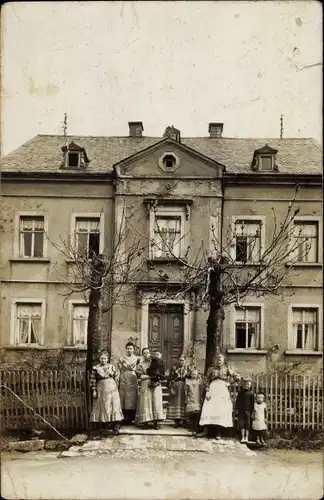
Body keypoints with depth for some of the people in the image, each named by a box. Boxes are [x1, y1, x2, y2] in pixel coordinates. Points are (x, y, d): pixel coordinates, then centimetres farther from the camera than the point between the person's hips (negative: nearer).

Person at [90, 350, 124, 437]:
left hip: (112, 389, 1)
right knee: (101, 408, 3)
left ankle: (115, 427, 5)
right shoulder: (96, 368, -1)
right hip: (101, 390, -1)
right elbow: (93, 380, -2)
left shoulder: (112, 366, 5)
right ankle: (100, 428, 12)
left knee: (114, 406, -1)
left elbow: (116, 377, 9)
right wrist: (94, 390, -6)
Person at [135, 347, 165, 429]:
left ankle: (155, 422, -3)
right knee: (146, 402, -6)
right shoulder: (140, 364, 7)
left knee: (156, 402, -5)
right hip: (145, 385, -2)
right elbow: (141, 376, -5)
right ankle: (145, 421, -3)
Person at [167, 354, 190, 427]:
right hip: (175, 387, -1)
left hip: (184, 388, 1)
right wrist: (171, 388, -9)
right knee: (175, 403, -3)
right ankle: (176, 421, 2)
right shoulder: (174, 368, 4)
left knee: (182, 403, -2)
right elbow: (170, 379, 0)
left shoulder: (187, 369, 9)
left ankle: (182, 419, 4)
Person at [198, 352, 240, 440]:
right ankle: (205, 430, 0)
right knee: (208, 409, -4)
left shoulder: (226, 368, 10)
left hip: (223, 390, 0)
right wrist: (207, 391, -4)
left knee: (221, 409, -4)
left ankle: (219, 432, 2)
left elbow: (234, 376, 2)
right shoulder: (211, 369, 9)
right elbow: (207, 381, 5)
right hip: (212, 389, 1)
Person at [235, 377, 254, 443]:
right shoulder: (240, 393, 11)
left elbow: (252, 403, 1)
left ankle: (246, 438, 6)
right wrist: (236, 409, 7)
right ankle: (242, 437, 6)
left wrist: (252, 411, -3)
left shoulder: (251, 393, 2)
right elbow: (237, 401, 14)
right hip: (241, 410, 3)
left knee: (247, 424, 0)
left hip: (247, 410, -3)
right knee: (241, 424, 0)